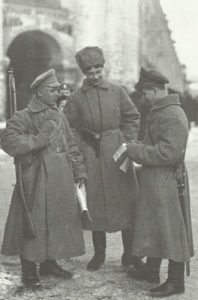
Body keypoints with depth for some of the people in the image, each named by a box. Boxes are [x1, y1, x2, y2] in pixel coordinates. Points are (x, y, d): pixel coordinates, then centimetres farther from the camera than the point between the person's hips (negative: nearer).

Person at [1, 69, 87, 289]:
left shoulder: (59, 116, 12)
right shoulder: (23, 117, -8)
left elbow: (71, 146, 16)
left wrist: (78, 171, 10)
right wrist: (39, 139, -20)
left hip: (61, 179, 7)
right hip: (37, 179, -6)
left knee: (58, 220, 13)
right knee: (33, 223, -2)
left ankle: (49, 263, 28)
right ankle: (29, 271, 10)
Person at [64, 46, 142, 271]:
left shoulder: (117, 91, 3)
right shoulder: (76, 98, 2)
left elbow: (132, 117, 11)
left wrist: (127, 142, 2)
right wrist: (78, 146, -4)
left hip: (117, 152, 1)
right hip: (91, 155, 0)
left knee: (126, 200, 1)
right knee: (95, 203, 3)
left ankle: (129, 254, 11)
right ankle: (99, 254, 17)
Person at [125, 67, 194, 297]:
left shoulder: (172, 117, -21)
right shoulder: (160, 112, 11)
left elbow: (169, 153, -27)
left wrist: (134, 151, -19)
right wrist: (138, 147, 7)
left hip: (166, 182, -10)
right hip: (154, 181, 10)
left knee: (170, 229, 0)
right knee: (153, 226, 19)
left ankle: (176, 281, 12)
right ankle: (151, 270, 34)